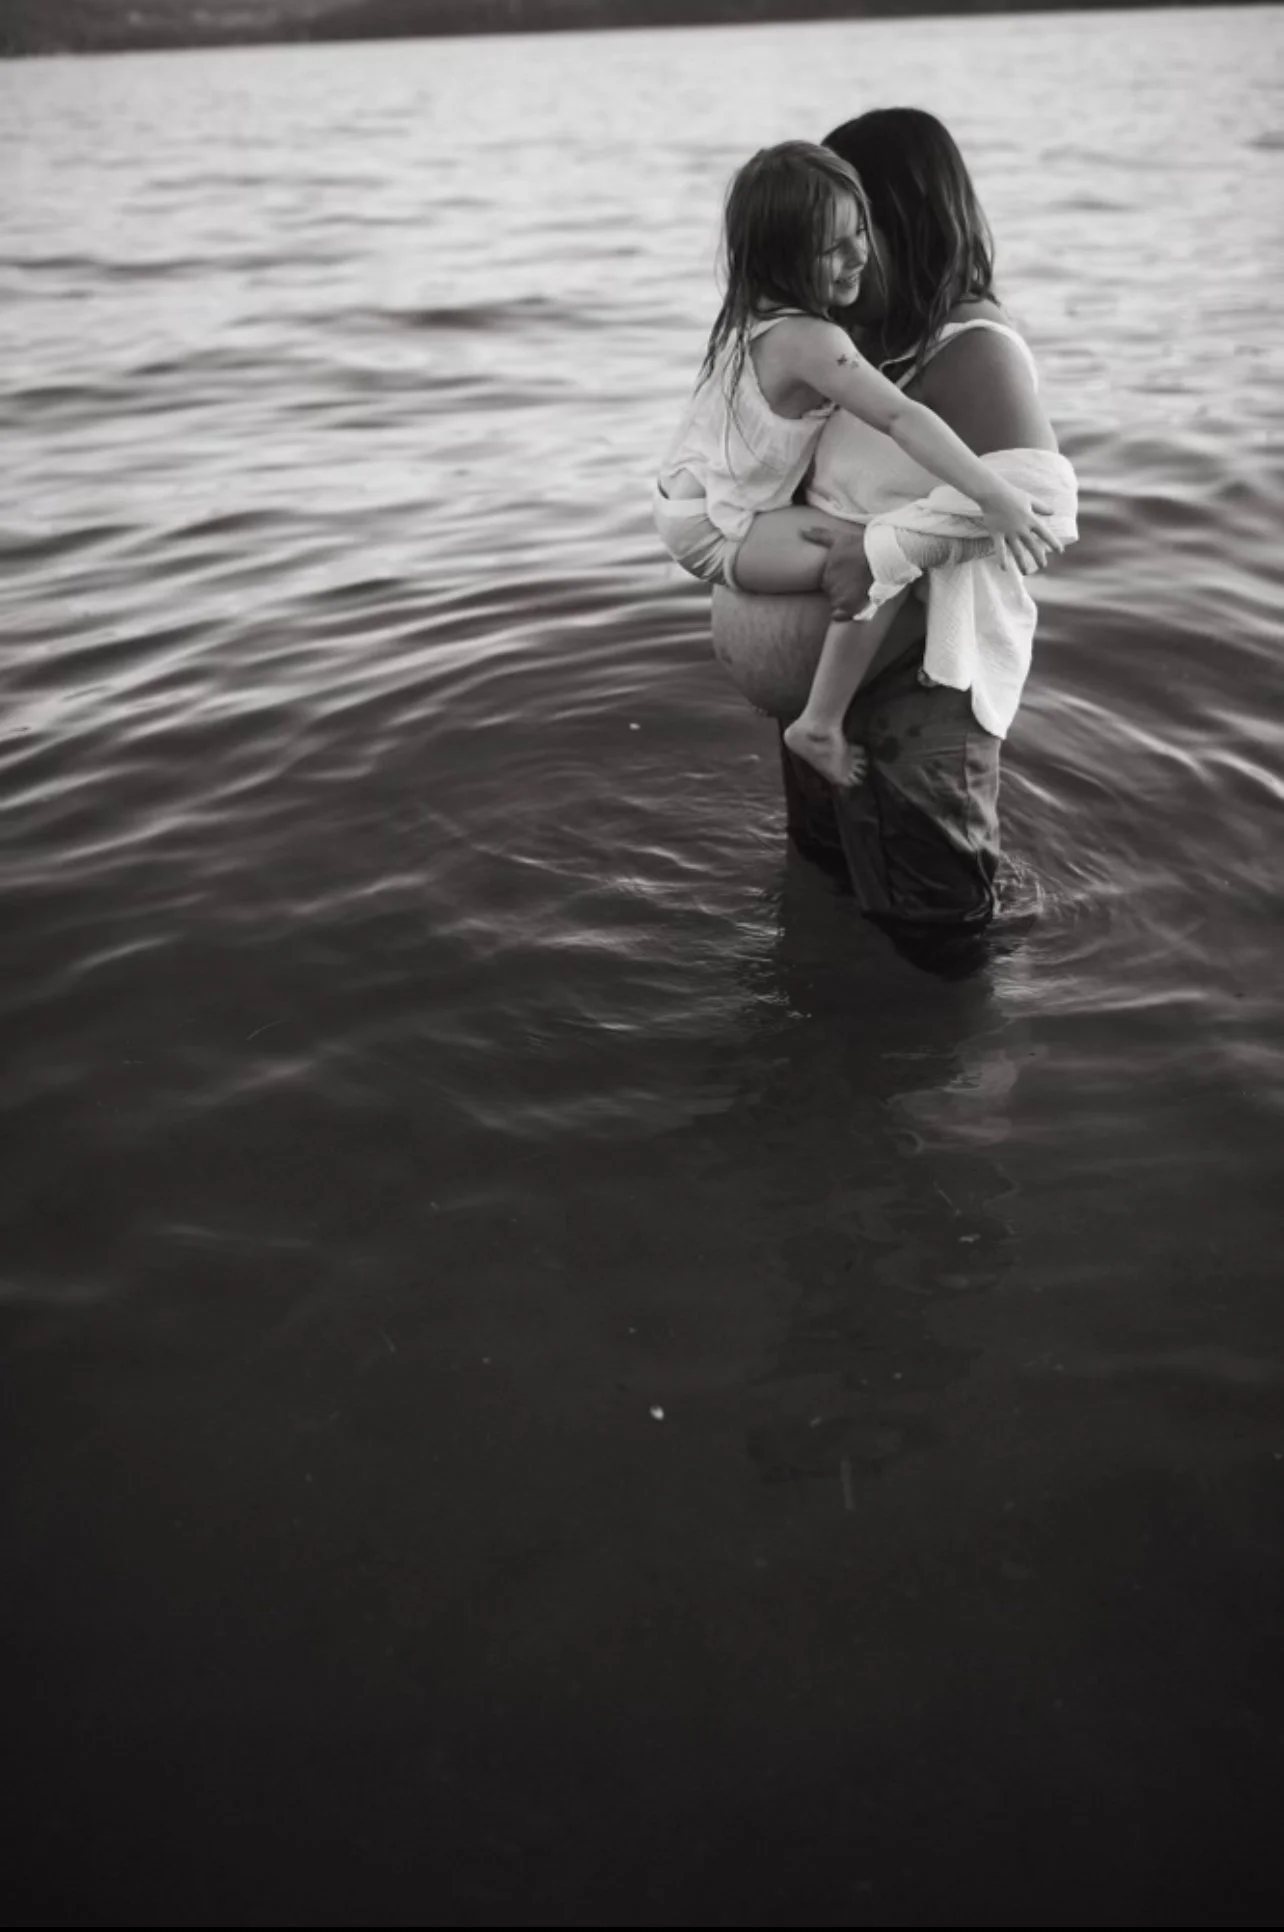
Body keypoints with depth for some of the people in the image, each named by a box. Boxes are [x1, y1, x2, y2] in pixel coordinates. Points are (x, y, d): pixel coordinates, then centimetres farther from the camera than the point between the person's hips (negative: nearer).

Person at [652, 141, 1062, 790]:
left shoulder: (753, 313, 5)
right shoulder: (810, 341, -25)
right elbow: (901, 419, -34)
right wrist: (998, 498, -36)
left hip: (685, 496, 10)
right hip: (715, 530, -10)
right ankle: (820, 727, -12)